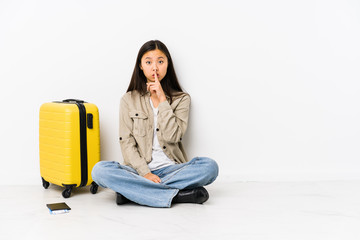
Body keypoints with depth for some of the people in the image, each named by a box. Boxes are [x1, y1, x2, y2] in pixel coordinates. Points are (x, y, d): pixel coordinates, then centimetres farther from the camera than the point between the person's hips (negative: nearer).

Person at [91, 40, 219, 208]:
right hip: (139, 170, 0)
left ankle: (131, 190, -26)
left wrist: (162, 99, -10)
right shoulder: (129, 100, 7)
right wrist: (145, 173, -14)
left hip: (171, 168, 0)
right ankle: (177, 195, -27)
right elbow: (127, 143, -1)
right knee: (100, 170, -27)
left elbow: (172, 136, -8)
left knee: (209, 166, -26)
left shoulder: (181, 99, 6)